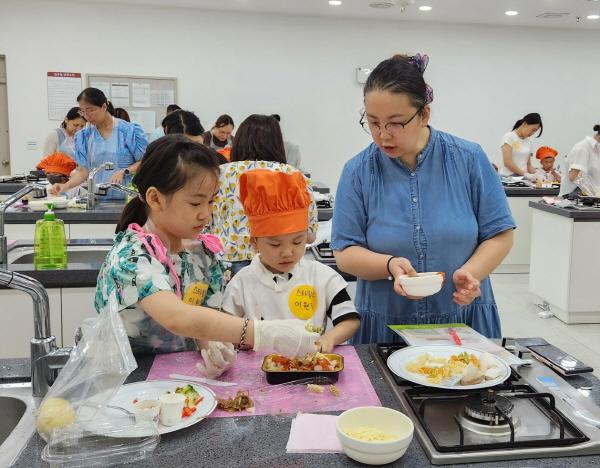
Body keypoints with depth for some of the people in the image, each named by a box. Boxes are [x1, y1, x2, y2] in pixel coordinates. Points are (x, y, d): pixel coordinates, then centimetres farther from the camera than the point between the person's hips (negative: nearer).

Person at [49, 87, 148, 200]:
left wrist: (124, 171, -13)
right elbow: (83, 170, 10)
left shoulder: (129, 131, -1)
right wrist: (65, 186, -6)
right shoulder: (84, 136, 10)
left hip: (126, 198, -3)